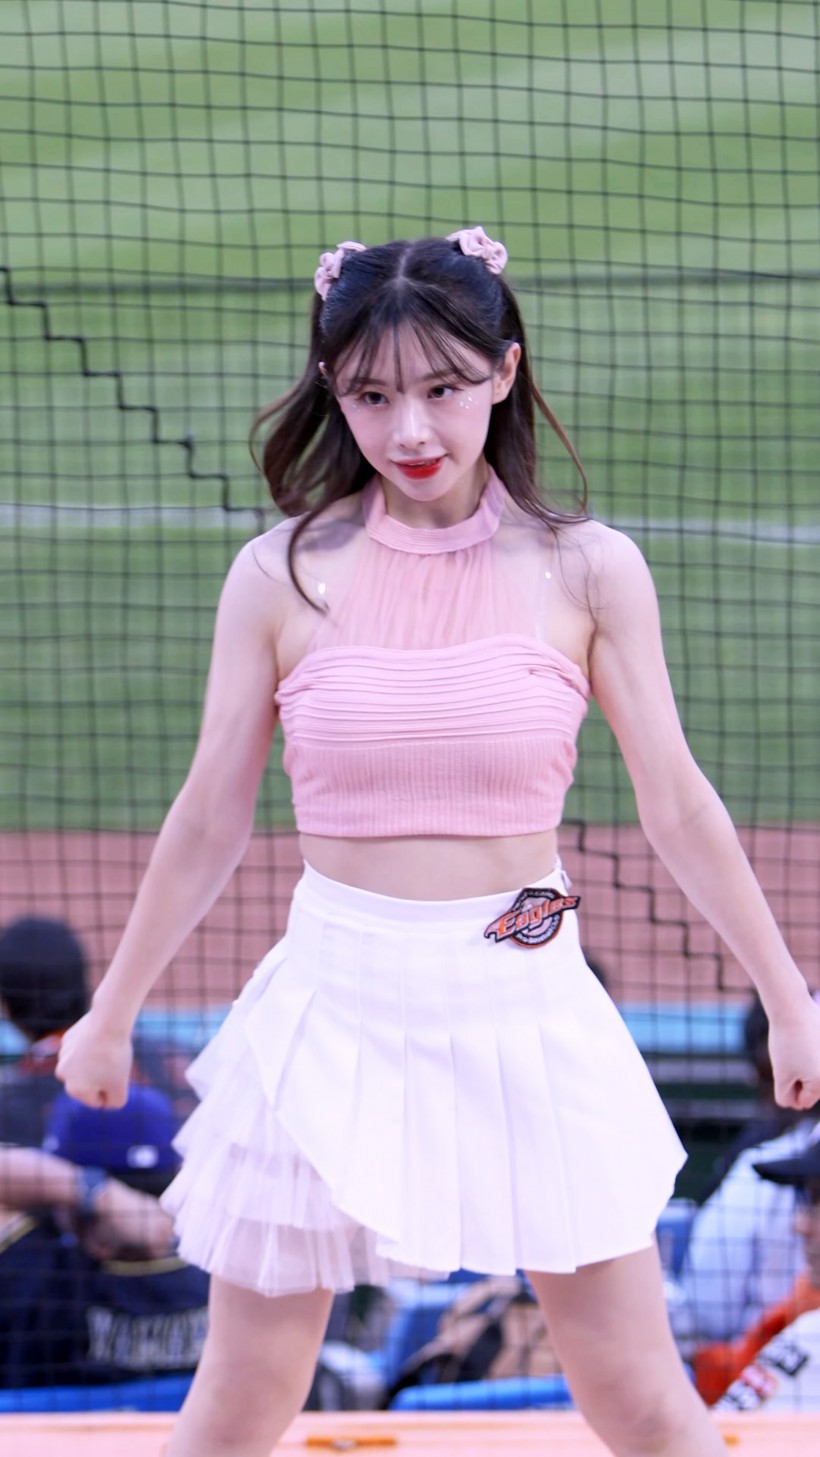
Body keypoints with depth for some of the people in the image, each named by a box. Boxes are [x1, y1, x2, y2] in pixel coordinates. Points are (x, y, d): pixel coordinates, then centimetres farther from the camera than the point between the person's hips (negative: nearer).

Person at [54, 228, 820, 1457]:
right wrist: (112, 1014, 13)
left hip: (527, 1013, 0)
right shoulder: (285, 576, -2)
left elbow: (677, 810, 5)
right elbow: (209, 825, 7)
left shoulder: (588, 573, -2)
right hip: (335, 1010, 0)